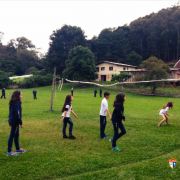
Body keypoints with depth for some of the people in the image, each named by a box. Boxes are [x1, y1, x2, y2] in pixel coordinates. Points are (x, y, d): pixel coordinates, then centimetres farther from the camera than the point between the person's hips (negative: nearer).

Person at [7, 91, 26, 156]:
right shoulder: (17, 103, -19)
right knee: (12, 136, -1)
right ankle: (9, 152, 7)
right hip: (15, 122, -9)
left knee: (16, 135, 19)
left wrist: (10, 122, 21)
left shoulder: (12, 103, 10)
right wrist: (20, 123, -17)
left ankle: (18, 149, 31)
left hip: (12, 121, 9)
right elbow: (17, 114, -22)